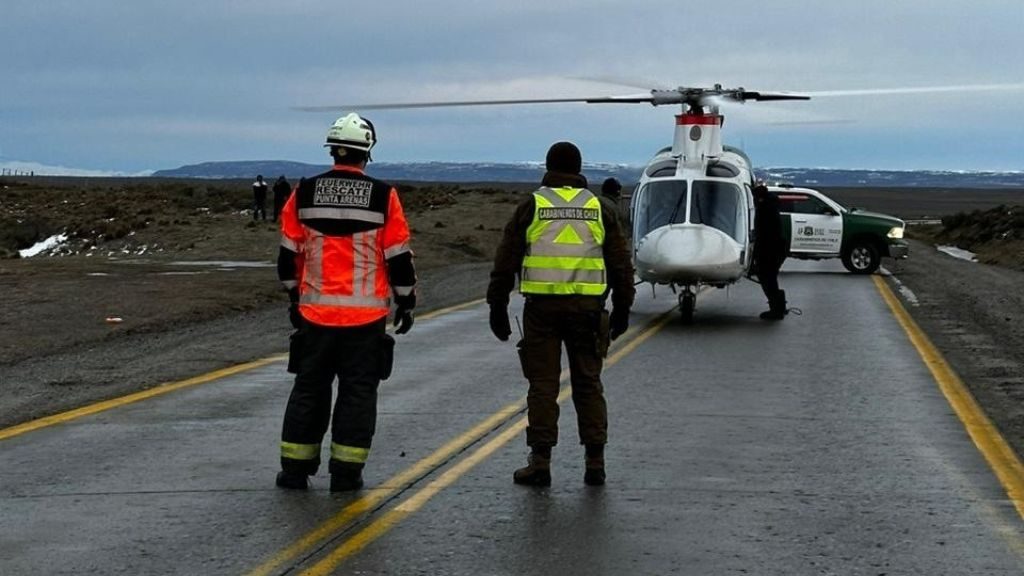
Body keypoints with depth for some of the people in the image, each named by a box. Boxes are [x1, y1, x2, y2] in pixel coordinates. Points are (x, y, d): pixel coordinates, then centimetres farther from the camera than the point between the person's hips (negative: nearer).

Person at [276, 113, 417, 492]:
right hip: (366, 315, -2)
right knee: (358, 391, 6)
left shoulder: (304, 193, 1)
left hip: (315, 312, 2)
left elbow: (288, 254, 8)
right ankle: (346, 472, 5)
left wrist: (294, 296, 21)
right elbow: (398, 257, -3)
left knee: (309, 389, 12)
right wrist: (406, 301, 9)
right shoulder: (383, 197, -6)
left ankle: (295, 468, 15)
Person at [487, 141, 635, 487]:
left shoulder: (531, 206, 2)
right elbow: (621, 264, 9)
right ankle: (594, 462, 8)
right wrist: (622, 309, 17)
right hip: (588, 308, 2)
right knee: (588, 384, 9)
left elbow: (505, 261, 2)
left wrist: (497, 307, 7)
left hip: (542, 308, -1)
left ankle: (540, 462, 0)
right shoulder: (600, 209, 7)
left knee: (543, 385, 2)